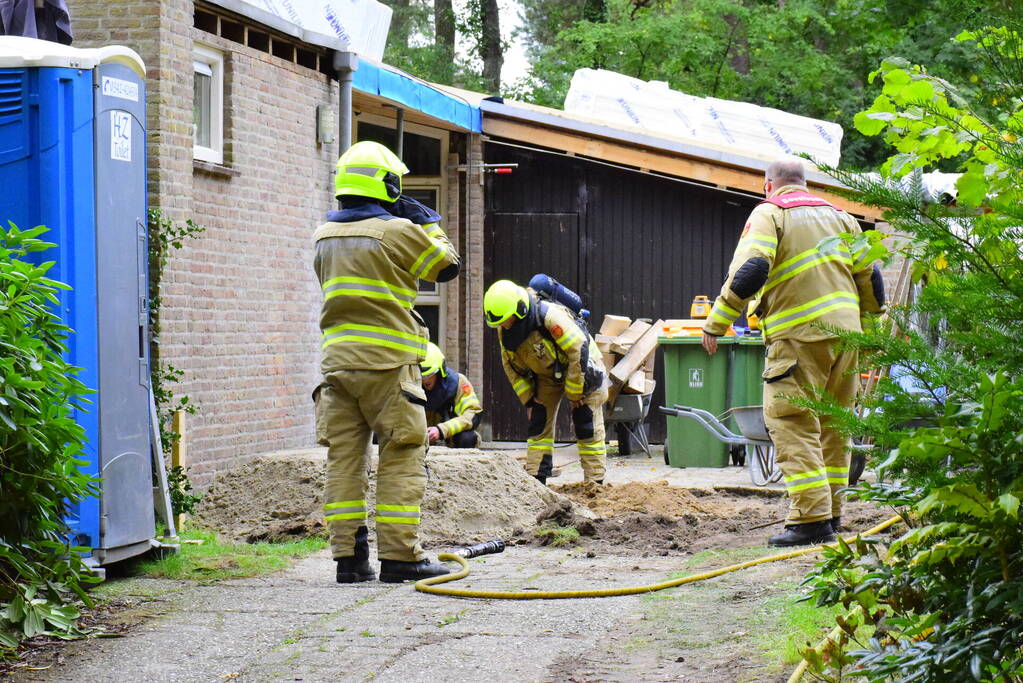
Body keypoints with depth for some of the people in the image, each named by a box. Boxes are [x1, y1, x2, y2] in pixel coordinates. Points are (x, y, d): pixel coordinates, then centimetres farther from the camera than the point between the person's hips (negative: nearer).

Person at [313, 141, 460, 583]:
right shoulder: (397, 232, -9)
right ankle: (399, 555, -1)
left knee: (344, 458, 7)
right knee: (401, 461, 0)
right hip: (387, 363, -6)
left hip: (338, 360, 6)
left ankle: (348, 556, 7)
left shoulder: (325, 235, 11)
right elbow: (446, 266, 4)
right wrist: (429, 224, 16)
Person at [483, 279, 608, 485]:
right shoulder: (504, 330, -13)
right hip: (546, 375, 6)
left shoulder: (550, 316, -35)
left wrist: (574, 393, -22)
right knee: (538, 427, 0)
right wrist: (528, 398, -2)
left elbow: (579, 351, -30)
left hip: (581, 371, -6)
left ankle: (594, 483, -2)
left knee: (588, 429, -6)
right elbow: (511, 366, 3)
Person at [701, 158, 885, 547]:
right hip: (844, 332, 7)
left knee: (792, 424, -8)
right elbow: (869, 276, 19)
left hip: (800, 334, -7)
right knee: (832, 424, 16)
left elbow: (750, 270, -14)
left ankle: (811, 518, -17)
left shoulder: (769, 213, 0)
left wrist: (717, 321, -10)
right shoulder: (838, 216, 20)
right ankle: (831, 512, 19)